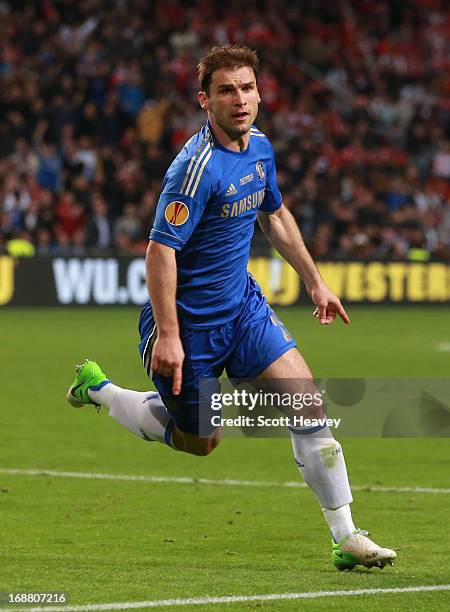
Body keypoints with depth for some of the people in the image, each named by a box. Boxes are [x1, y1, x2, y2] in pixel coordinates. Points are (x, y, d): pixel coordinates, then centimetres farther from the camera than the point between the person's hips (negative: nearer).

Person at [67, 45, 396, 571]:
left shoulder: (258, 145, 1)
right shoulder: (199, 165, -26)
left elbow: (274, 215, 20)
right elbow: (161, 249, -26)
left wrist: (314, 282, 21)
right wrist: (167, 335, -27)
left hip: (241, 303, 7)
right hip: (189, 319, -7)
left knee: (306, 401, -7)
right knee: (198, 441, 10)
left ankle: (345, 538, -1)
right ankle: (97, 389, 32)